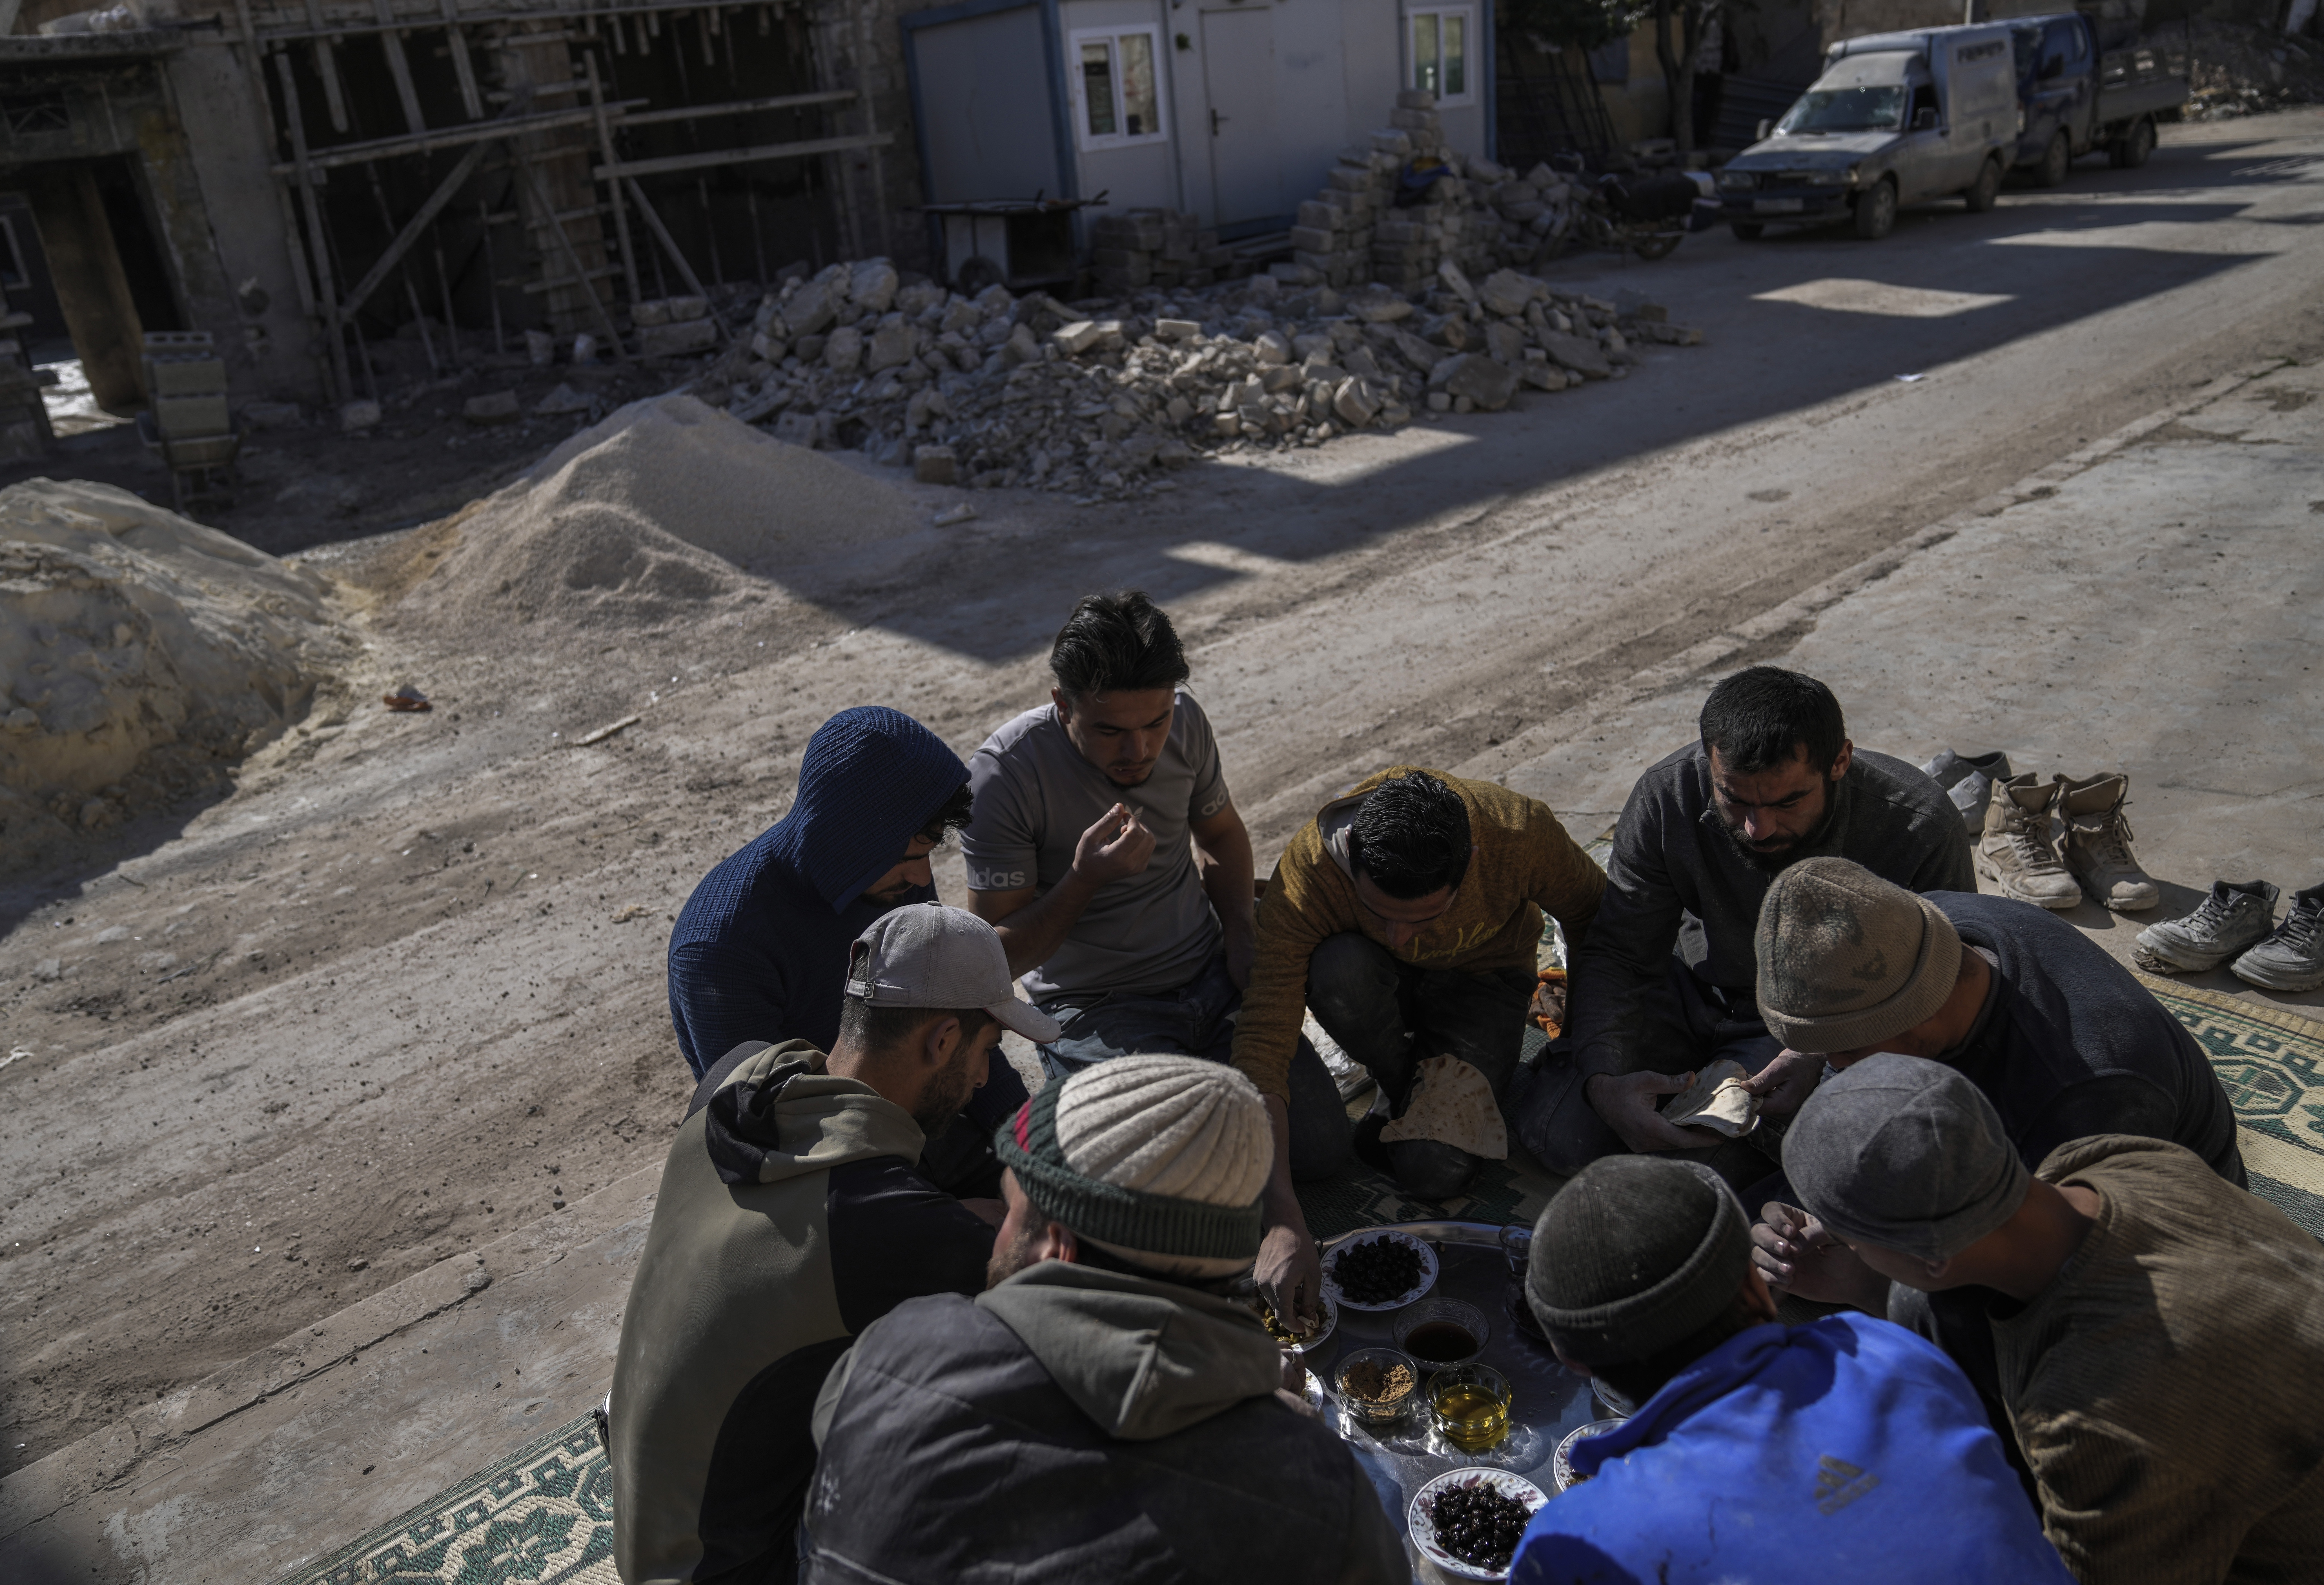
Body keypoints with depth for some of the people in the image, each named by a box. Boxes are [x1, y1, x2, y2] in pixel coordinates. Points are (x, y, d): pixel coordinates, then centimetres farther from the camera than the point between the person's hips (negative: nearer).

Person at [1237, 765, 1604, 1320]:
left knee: (1436, 1172, -22)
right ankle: (1402, 1084, -5)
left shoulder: (1521, 832, -34)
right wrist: (1283, 1223, -47)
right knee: (1337, 970, -37)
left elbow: (1588, 915, -10)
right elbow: (1262, 1048, -39)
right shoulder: (1308, 870, -37)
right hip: (1377, 979, 1)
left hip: (1481, 978, -1)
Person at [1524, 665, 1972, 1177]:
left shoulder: (1919, 828, -28)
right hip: (1692, 991, 3)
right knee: (1558, 1135, -14)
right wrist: (1603, 1081, -31)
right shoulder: (1668, 796, -22)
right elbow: (1614, 954, -13)